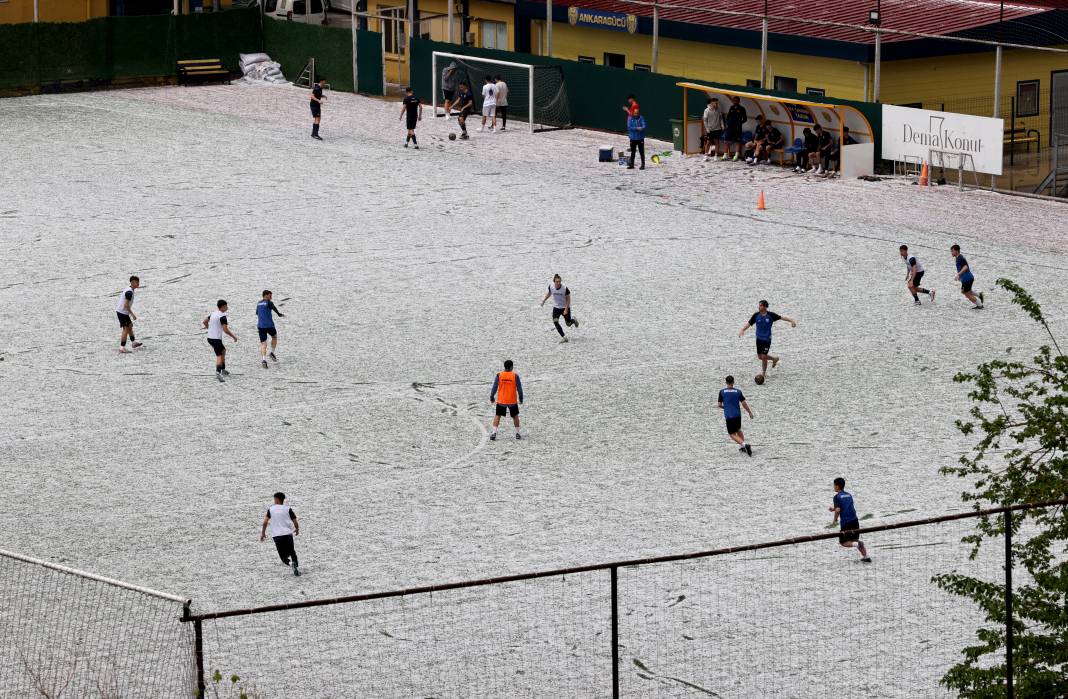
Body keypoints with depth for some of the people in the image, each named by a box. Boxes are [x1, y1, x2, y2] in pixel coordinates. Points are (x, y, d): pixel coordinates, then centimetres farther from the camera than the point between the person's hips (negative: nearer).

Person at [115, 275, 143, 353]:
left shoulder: (128, 289, 10)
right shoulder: (129, 292, -22)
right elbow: (126, 305, -26)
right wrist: (132, 314, -19)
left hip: (119, 311, 10)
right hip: (122, 312, -10)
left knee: (130, 326, 22)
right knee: (126, 329, -6)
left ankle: (134, 342, 36)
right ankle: (122, 347, -5)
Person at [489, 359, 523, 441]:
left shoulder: (499, 375, -7)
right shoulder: (515, 376, -8)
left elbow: (494, 387, -5)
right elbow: (519, 389, -4)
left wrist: (491, 397, 9)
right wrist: (521, 399, 10)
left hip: (501, 400, 0)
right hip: (512, 400, 0)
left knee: (497, 416, 11)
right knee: (515, 416, 18)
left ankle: (494, 433, -1)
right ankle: (517, 433, 20)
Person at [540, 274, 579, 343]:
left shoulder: (565, 288, -26)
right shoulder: (551, 286, -16)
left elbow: (568, 299, -15)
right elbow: (549, 293, 9)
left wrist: (566, 309, -20)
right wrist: (544, 300, 10)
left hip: (565, 307, -2)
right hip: (556, 307, 2)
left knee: (568, 324, 10)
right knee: (555, 322, -18)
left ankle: (574, 320, 49)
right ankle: (564, 337, -9)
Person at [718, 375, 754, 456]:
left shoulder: (722, 392, -2)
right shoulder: (738, 392, 1)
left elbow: (720, 405, 2)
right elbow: (744, 404, -1)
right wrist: (750, 412, 12)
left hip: (728, 416, -3)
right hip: (738, 415, 3)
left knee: (732, 434, 0)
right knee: (738, 430, 27)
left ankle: (744, 444, -23)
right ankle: (743, 446, 23)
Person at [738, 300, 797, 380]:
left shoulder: (770, 315, -10)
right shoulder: (756, 315, -3)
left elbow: (782, 317, -7)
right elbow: (749, 324, -2)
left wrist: (792, 320, -17)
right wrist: (742, 330, -17)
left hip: (767, 339, -4)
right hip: (759, 339, 4)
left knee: (763, 356, -6)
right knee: (760, 356, 11)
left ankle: (764, 372, 14)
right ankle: (774, 359, 37)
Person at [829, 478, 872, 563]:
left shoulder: (837, 496, -4)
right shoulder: (849, 495, 17)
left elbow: (838, 510, -15)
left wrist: (835, 519, 2)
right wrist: (834, 509, 31)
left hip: (846, 522, -6)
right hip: (855, 520, 6)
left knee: (843, 542, 5)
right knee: (855, 540, 18)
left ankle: (857, 544, -22)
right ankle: (866, 556, 6)